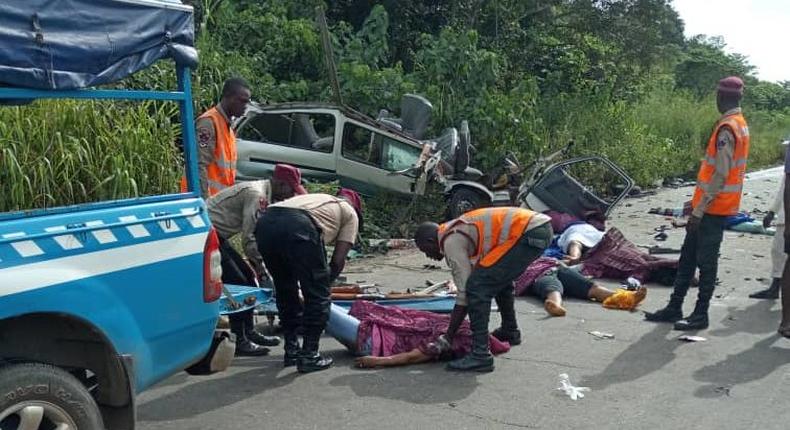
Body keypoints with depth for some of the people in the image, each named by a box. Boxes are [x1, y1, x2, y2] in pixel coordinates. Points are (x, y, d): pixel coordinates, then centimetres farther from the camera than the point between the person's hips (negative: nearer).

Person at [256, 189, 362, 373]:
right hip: (297, 227, -6)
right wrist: (325, 281, 34)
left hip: (264, 221, 7)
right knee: (318, 296, 10)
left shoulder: (317, 199, 41)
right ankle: (309, 356, 12)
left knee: (285, 291, 24)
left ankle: (291, 351, 30)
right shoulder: (350, 213, 26)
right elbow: (338, 260, 17)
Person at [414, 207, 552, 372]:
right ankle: (510, 332, 46)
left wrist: (448, 337, 2)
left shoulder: (450, 241, -4)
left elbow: (464, 292, -6)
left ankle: (480, 355, -9)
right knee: (500, 278, 31)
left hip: (528, 233, -11)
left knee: (477, 287, -9)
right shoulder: (457, 230, 23)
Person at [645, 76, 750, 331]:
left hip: (713, 208, -9)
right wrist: (697, 204, 20)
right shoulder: (739, 124, 13)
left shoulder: (727, 128, -17)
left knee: (706, 262, 0)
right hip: (714, 206, 9)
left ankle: (701, 315, 9)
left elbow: (720, 175, -21)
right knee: (688, 257, 12)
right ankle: (674, 308, 19)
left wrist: (699, 211, -19)